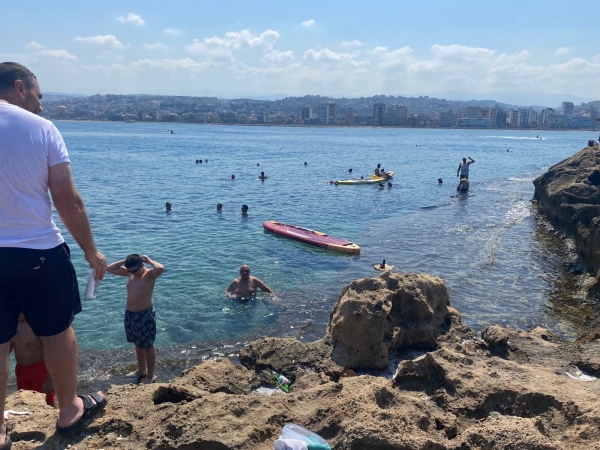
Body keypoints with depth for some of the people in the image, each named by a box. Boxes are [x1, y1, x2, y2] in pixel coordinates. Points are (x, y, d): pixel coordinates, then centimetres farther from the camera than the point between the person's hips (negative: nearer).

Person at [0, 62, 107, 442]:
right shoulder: (41, 127, -6)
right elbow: (68, 200, -9)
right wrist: (91, 250, 2)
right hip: (40, 253, -2)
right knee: (58, 332, 15)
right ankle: (70, 409, 33)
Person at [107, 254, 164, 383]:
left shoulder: (149, 274, -17)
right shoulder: (129, 273, 3)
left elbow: (161, 268, -39)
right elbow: (110, 269, 11)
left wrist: (149, 260, -22)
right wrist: (124, 261, -1)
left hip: (145, 315, -7)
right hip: (130, 314, 7)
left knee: (148, 345, 4)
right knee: (138, 344, 21)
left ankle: (150, 375, 16)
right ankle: (141, 370, 38)